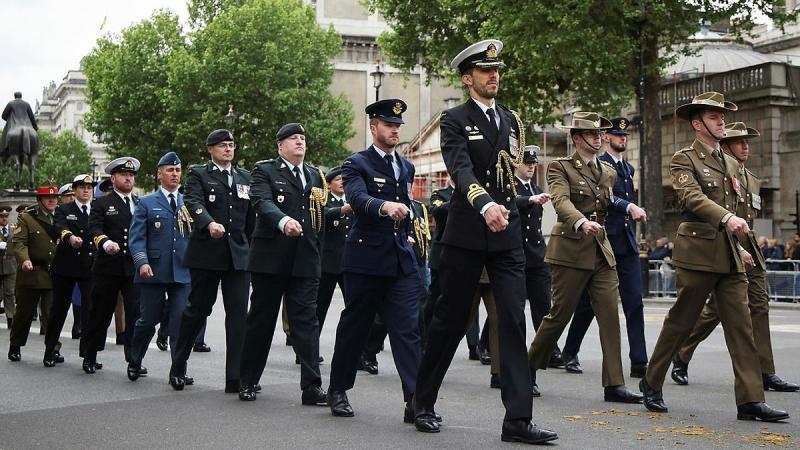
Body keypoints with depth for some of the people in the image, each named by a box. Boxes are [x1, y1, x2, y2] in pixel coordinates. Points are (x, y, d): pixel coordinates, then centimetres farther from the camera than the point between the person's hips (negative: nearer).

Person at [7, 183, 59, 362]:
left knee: (52, 314, -3)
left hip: (53, 274, 2)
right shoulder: (26, 218, -2)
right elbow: (18, 242, -11)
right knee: (24, 313, 9)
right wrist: (24, 259, -28)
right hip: (31, 274, -2)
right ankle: (15, 347, 26)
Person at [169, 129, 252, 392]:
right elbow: (194, 202, -14)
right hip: (206, 253, -3)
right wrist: (209, 223, -33)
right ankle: (178, 368, 23)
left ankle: (236, 378, -2)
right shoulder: (198, 174, 4)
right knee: (197, 310, 6)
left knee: (238, 314, -3)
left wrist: (253, 249, 12)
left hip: (239, 254, 3)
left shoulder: (245, 178, 17)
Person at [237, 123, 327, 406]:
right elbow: (262, 202, -18)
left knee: (306, 321, -2)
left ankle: (312, 387, -5)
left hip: (305, 262, 3)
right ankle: (248, 381, 18)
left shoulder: (316, 175, 17)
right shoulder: (265, 171, 1)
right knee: (261, 320, 6)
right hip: (271, 259, -3)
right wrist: (283, 221, -36)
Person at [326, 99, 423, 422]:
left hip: (402, 260, 5)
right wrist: (384, 206, -43)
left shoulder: (406, 167, 16)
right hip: (365, 260, -4)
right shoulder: (356, 164, -4)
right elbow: (357, 198, -25)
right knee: (354, 327, 7)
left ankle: (415, 400, -9)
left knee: (408, 329, -6)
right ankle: (338, 390, 24)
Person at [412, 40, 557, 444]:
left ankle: (518, 419, -5)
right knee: (449, 320, 4)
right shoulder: (455, 121, -3)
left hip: (507, 234, 4)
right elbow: (461, 170, -20)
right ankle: (422, 404, 21)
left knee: (514, 321, -4)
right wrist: (485, 205, -36)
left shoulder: (510, 120, 15)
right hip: (466, 234, -4)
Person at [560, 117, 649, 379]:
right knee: (588, 302, 3)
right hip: (604, 241, -6)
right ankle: (570, 353, 20)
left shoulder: (629, 168, 20)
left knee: (634, 303, -2)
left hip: (627, 244, 6)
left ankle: (639, 362, -3)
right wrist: (630, 207, -32)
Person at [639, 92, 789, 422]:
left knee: (741, 326, -1)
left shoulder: (730, 164, 19)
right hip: (699, 253, -6)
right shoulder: (684, 159, -3)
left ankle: (750, 400, -2)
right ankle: (651, 384, 18)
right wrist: (727, 218, -35)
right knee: (680, 321, 1)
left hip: (730, 257, 7)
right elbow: (692, 197, -21)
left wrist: (739, 246, 19)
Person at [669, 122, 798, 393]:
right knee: (715, 310, -3)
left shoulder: (752, 180, 18)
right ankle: (681, 356, 16)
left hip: (751, 251, 7)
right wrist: (737, 249, -18)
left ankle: (765, 373, 0)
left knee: (759, 308, 0)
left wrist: (750, 246, 17)